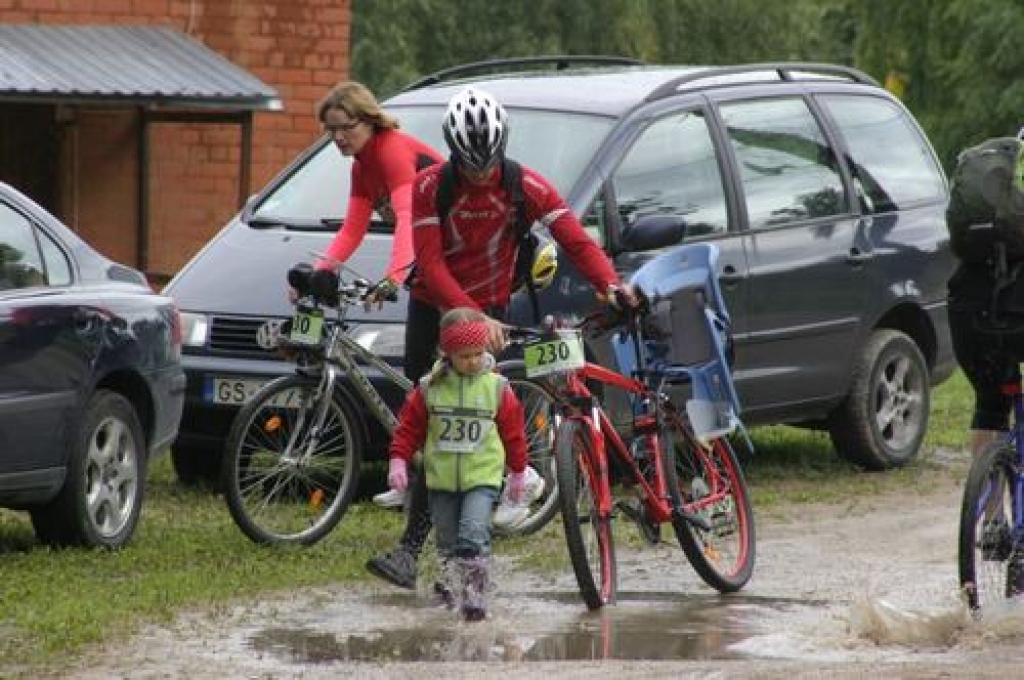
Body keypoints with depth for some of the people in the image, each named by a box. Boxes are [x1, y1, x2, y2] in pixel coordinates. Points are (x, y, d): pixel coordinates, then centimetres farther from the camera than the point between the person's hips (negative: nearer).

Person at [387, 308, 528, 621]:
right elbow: (409, 426, 5)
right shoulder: (429, 388, -1)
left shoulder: (497, 387, -2)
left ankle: (475, 598, -17)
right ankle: (452, 586, 25)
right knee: (448, 542, 11)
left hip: (482, 477, -2)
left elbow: (513, 431, 7)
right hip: (441, 478, 2)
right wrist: (398, 460, -5)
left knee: (474, 536, -18)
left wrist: (518, 472, 13)